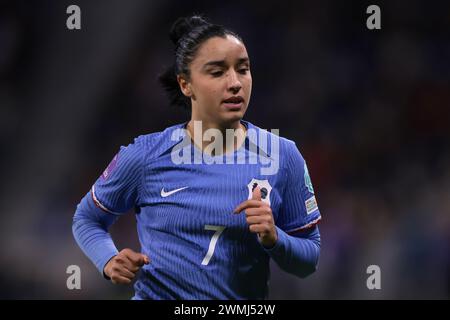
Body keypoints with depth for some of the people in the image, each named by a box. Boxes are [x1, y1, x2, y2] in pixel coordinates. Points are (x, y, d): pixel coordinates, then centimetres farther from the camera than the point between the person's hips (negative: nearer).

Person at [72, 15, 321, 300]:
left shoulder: (282, 156, -9)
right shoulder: (145, 156, -12)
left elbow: (309, 259, -3)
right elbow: (87, 220, 3)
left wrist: (273, 239, -22)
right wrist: (110, 262, -15)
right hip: (156, 294, -2)